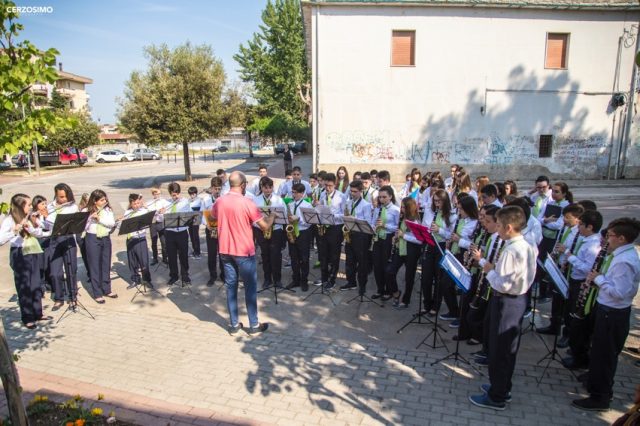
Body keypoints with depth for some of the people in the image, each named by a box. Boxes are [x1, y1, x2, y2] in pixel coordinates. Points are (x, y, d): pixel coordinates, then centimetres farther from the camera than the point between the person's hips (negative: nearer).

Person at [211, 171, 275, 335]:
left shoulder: (219, 202, 0)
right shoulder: (247, 203, -16)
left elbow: (212, 218, 21)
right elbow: (265, 226, -15)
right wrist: (273, 216, 4)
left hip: (225, 250, 5)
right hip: (244, 251, -5)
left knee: (230, 286, 12)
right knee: (250, 287, 7)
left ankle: (233, 325, 18)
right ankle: (254, 325, 15)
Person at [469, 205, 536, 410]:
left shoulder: (511, 251, -25)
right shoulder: (527, 247, 5)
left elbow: (502, 284, -27)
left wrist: (490, 270, -12)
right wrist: (496, 269, 4)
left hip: (506, 302, -10)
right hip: (519, 299, 10)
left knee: (498, 350, 3)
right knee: (509, 347, 21)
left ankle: (496, 397, 15)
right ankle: (503, 387, 36)